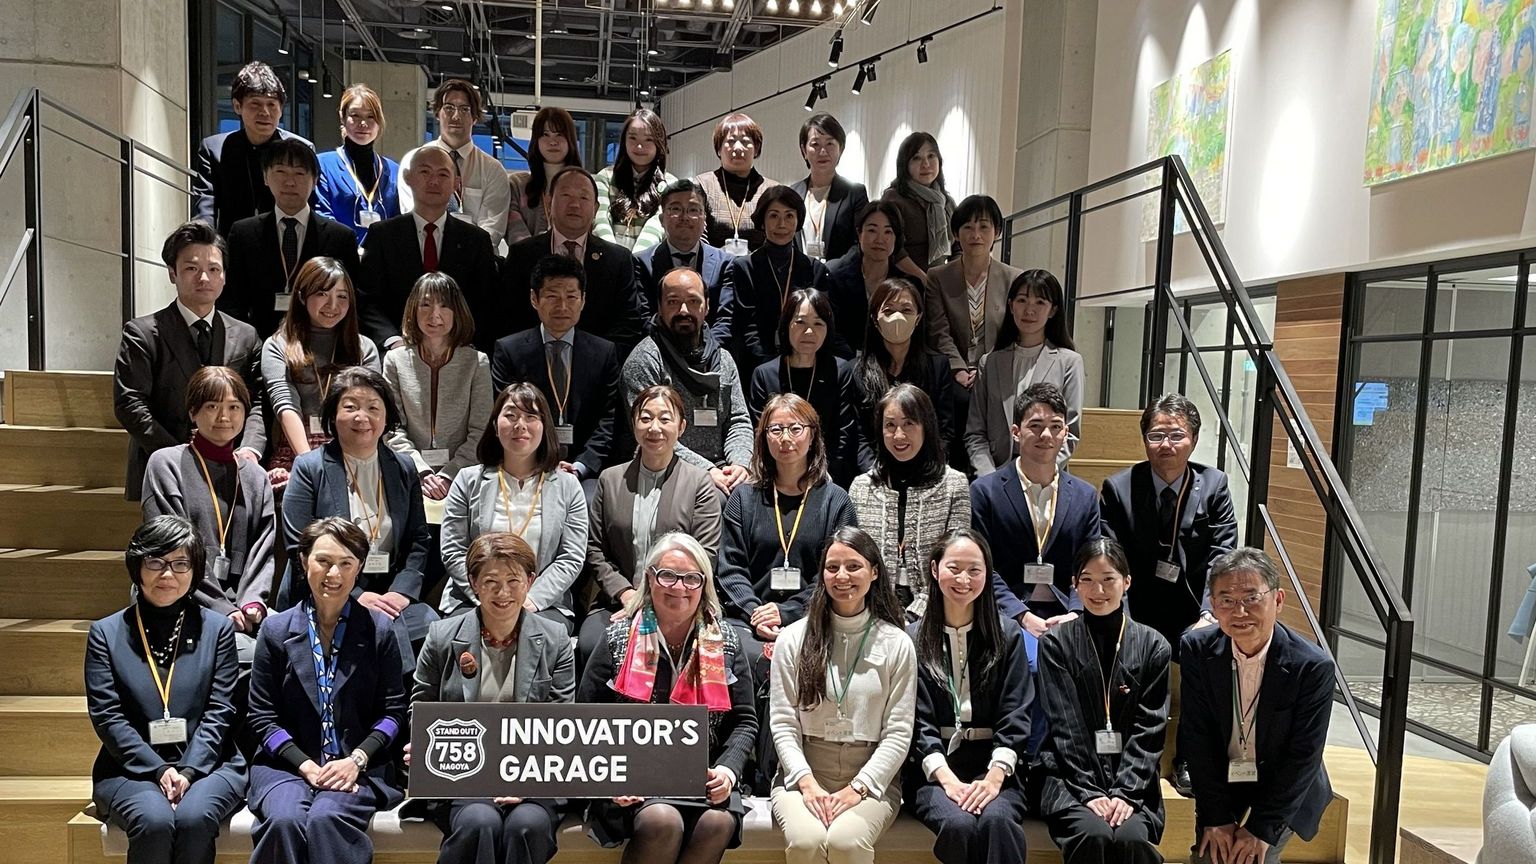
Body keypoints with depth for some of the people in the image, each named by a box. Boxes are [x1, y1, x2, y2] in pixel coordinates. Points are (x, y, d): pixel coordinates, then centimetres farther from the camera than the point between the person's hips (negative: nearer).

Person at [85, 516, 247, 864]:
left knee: (193, 818, -30)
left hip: (206, 765, 0)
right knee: (154, 821, -30)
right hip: (133, 769, 0)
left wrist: (188, 771, -13)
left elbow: (219, 712, 1)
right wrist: (158, 770, -12)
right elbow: (106, 716, 0)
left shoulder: (217, 629, 7)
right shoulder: (106, 633, 8)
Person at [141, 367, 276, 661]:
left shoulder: (256, 477, 19)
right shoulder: (166, 464, 6)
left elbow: (263, 548, 11)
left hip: (240, 605, 4)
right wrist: (220, 608, -11)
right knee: (248, 654, -33)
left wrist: (252, 602, -8)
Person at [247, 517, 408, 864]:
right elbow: (263, 716, 5)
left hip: (358, 767, -1)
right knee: (284, 821, -30)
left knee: (325, 819, -31)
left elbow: (393, 711, 5)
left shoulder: (379, 629, 4)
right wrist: (305, 765, -9)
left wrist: (356, 760, -10)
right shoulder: (276, 630, 6)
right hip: (287, 764, 1)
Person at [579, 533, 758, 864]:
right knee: (662, 821, -33)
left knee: (719, 822, -30)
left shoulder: (725, 642, 9)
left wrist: (728, 769, -8)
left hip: (704, 776, 2)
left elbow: (744, 721, 11)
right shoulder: (619, 638, 4)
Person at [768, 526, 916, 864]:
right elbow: (783, 724, 2)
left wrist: (856, 789, -11)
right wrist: (808, 783, -12)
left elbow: (898, 733, -1)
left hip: (872, 779, 0)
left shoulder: (897, 644, 3)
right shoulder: (793, 638, 3)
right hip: (803, 774, 1)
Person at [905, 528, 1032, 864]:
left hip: (994, 766, 1)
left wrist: (995, 776, -15)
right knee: (959, 825, -31)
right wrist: (947, 778, -16)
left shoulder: (1008, 635, 9)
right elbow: (918, 721, -1)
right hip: (934, 769, 0)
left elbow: (1016, 715, 1)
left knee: (997, 820, -32)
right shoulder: (913, 638, 6)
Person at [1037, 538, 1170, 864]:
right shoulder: (1056, 643, 3)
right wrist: (1089, 791, -13)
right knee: (1094, 836, -28)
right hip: (1071, 779, -1)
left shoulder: (1152, 645, 6)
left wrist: (1125, 792, -11)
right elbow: (1064, 725, -3)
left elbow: (1150, 728, 1)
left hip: (1133, 779, 1)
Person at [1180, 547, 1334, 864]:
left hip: (1285, 790, -2)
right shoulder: (1197, 649, -15)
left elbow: (1303, 756, -18)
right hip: (1221, 779, 2)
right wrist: (1216, 817, -14)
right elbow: (1197, 739, -10)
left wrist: (1261, 828, -19)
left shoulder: (1314, 667, -22)